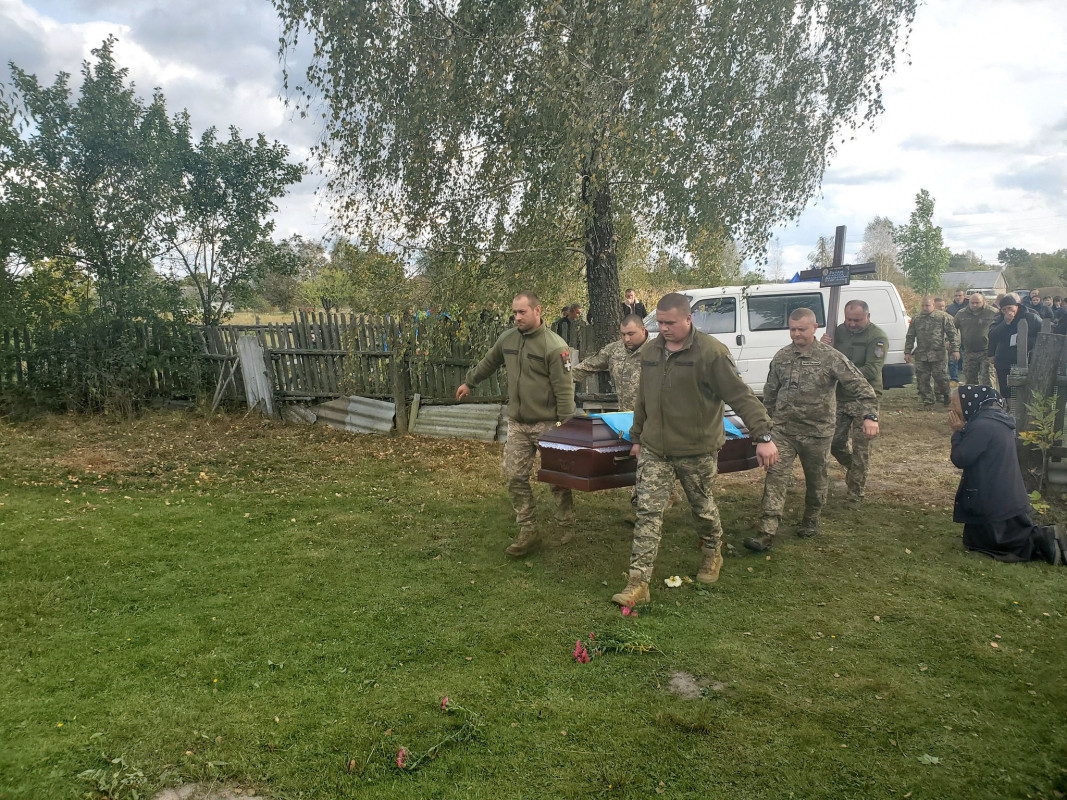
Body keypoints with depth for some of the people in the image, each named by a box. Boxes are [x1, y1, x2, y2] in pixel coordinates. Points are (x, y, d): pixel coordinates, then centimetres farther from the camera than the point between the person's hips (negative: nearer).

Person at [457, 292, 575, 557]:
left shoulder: (554, 346, -16)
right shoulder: (507, 338, 4)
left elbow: (564, 389, -17)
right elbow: (488, 363, 22)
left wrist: (566, 425, -19)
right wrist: (469, 382, 34)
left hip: (547, 424, -5)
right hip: (517, 424, 6)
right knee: (515, 477, 5)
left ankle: (566, 528, 25)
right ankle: (527, 531, 16)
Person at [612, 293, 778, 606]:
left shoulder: (711, 352, -15)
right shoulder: (649, 351, 5)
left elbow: (742, 397, -16)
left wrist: (763, 436, -22)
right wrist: (637, 437, 20)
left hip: (697, 451, -4)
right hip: (654, 450, 4)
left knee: (703, 509, 15)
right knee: (648, 512, -2)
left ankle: (712, 555, 45)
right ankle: (638, 583, 1)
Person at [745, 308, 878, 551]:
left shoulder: (830, 357, -8)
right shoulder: (781, 357, 5)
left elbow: (860, 387, -9)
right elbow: (770, 393, 16)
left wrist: (870, 415, -21)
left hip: (817, 432, -2)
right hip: (783, 430, 2)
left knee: (816, 481, 14)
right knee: (775, 477, -8)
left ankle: (810, 522, 38)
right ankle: (766, 533, -12)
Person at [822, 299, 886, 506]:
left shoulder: (877, 337, -10)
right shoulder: (839, 331, 5)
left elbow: (871, 371, -20)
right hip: (839, 398, 5)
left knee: (860, 448, 1)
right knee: (836, 443, 9)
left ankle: (855, 493, 11)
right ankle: (855, 470, 37)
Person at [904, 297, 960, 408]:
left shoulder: (943, 317, 2)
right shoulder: (916, 320, 12)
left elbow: (953, 334, 0)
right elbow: (910, 337, 15)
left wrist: (955, 349, -7)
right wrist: (907, 352, 7)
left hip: (939, 354, -3)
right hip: (921, 355, 3)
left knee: (941, 378, -3)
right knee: (922, 380, 2)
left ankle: (945, 397, 21)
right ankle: (927, 401, 12)